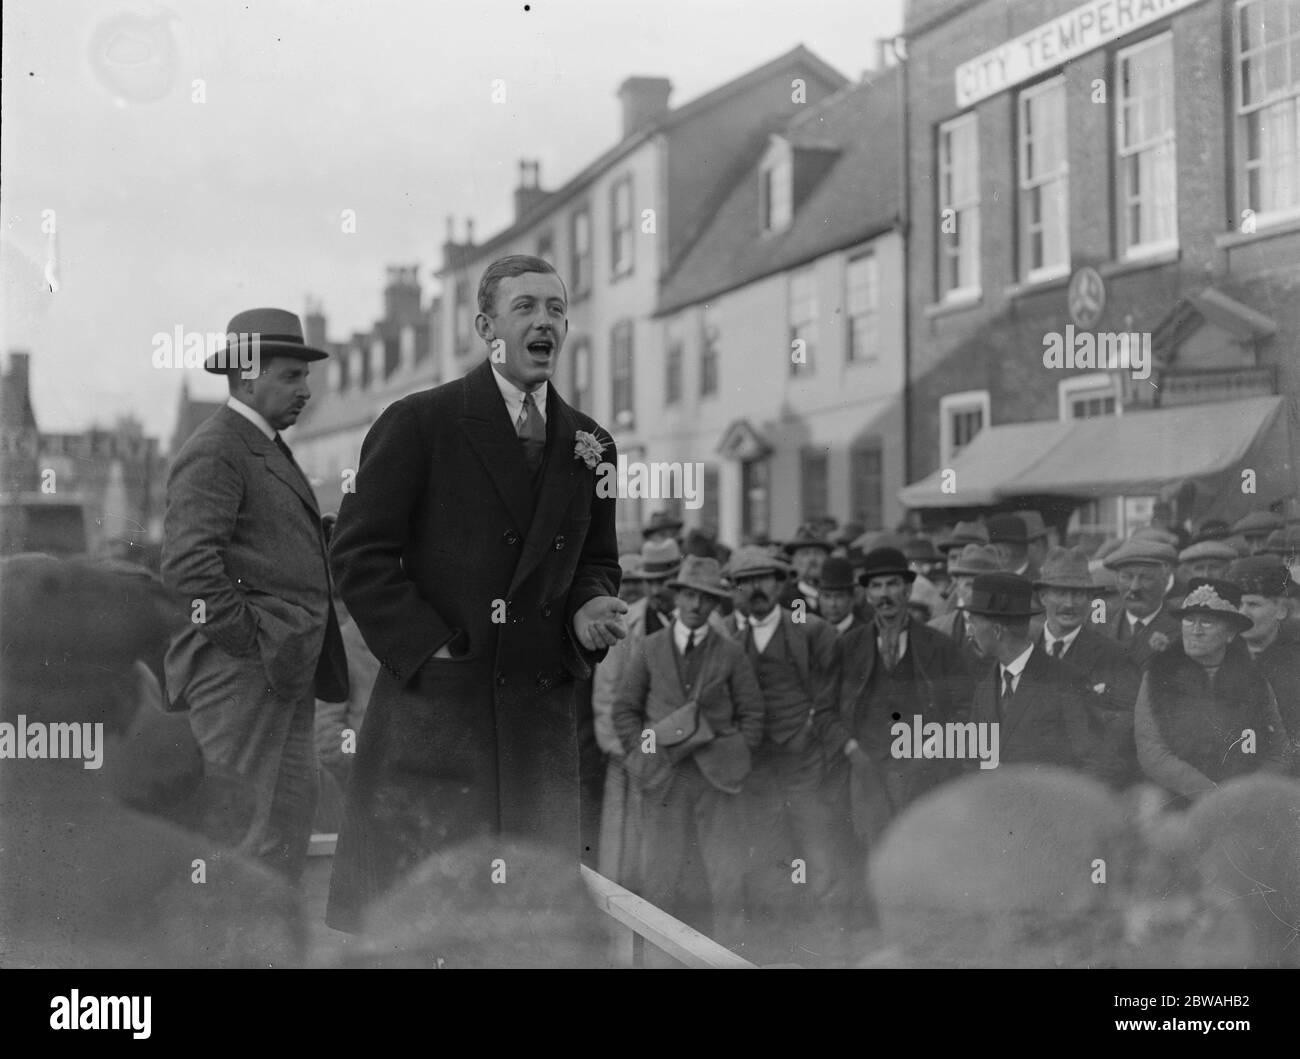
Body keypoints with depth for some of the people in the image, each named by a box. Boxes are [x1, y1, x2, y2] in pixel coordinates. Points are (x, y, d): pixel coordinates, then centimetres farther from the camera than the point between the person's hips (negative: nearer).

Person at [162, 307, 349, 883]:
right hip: (242, 673, -10)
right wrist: (243, 639, -18)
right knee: (241, 825, -8)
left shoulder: (268, 448, 22)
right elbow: (188, 560, -23)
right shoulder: (215, 451, -11)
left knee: (290, 815, 12)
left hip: (286, 669, 10)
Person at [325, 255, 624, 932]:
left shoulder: (591, 445, 13)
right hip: (433, 699, -4)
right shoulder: (417, 423, -3)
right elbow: (359, 555, -5)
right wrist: (432, 647, -11)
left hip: (542, 708, 5)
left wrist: (590, 608, -1)